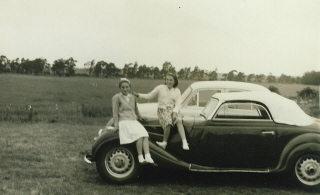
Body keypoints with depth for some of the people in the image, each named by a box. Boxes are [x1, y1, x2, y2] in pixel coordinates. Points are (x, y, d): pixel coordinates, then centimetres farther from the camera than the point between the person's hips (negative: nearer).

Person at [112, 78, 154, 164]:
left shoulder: (132, 97, 19)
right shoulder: (117, 97, 2)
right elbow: (115, 112, -1)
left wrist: (139, 117, 41)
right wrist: (116, 125, -7)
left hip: (134, 121, 6)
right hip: (124, 122, -6)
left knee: (145, 135, -22)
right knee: (139, 136, -29)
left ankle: (148, 156, -30)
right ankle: (140, 157, -23)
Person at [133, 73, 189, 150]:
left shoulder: (177, 91, 13)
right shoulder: (160, 88, 9)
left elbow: (178, 104, 3)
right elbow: (149, 96, 7)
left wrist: (175, 112, -16)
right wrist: (138, 95, -6)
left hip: (173, 110, 2)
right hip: (162, 110, -1)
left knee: (179, 120, -29)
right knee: (168, 122, -31)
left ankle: (184, 142, -35)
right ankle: (165, 142, -17)